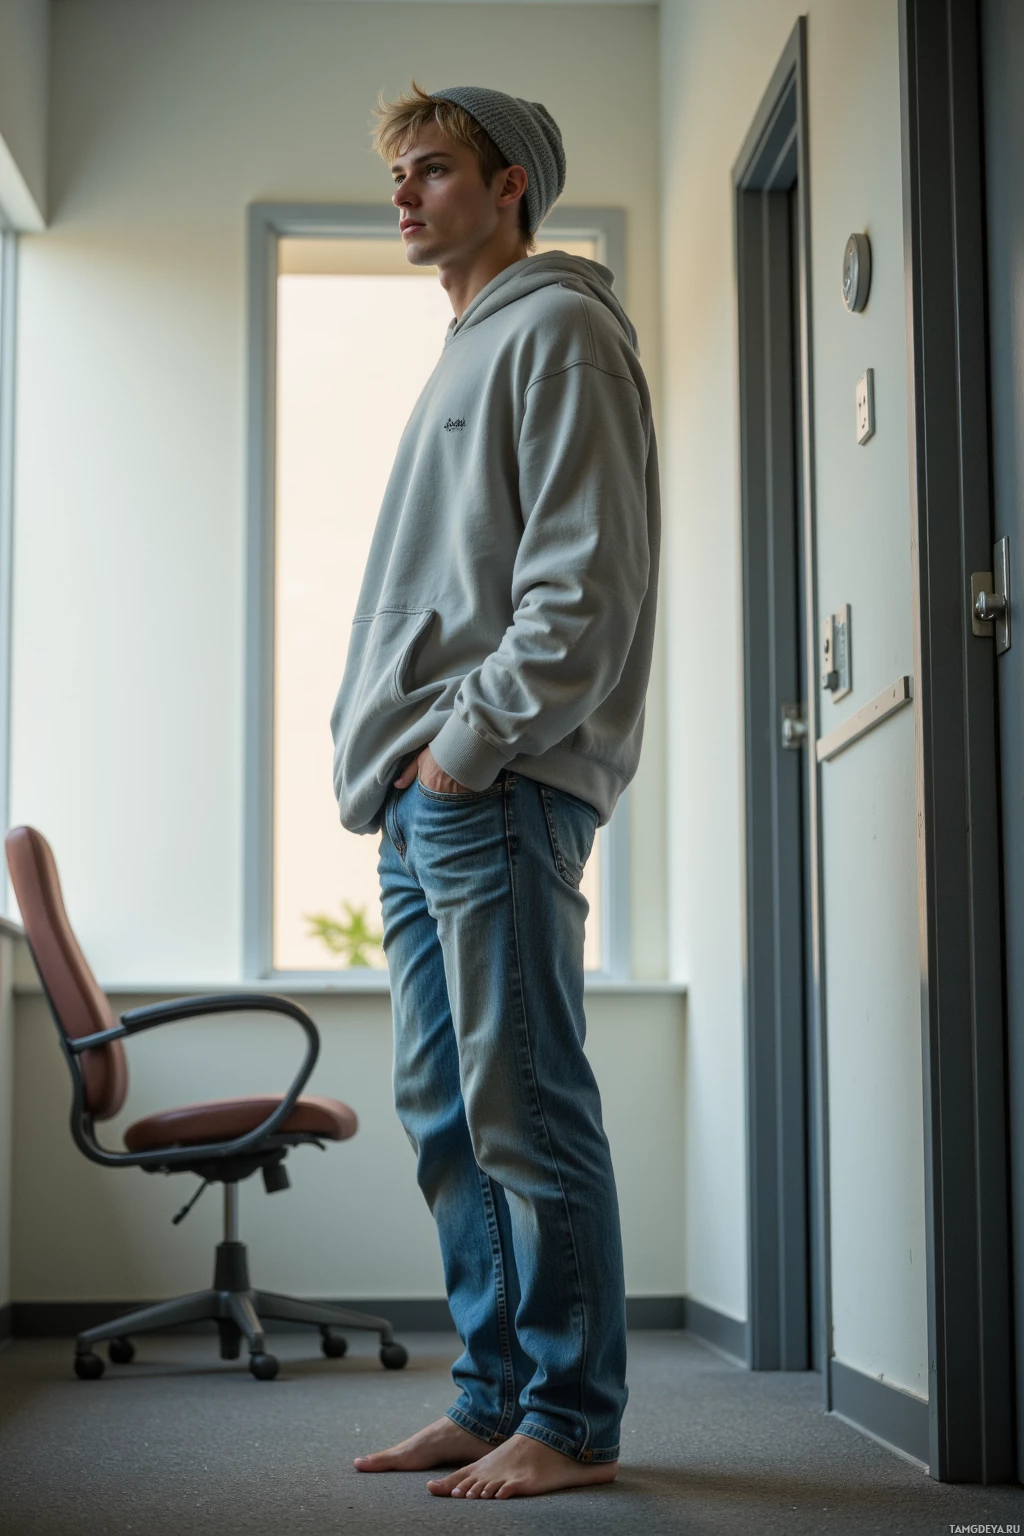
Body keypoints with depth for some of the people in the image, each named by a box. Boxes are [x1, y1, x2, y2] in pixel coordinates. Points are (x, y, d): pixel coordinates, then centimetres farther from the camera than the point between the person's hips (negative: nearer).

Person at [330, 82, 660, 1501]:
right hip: (424, 797, 10)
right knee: (447, 1111, 10)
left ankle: (571, 1421, 0)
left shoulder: (559, 331, -3)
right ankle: (496, 1397, 18)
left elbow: (584, 582, -14)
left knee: (526, 1109, -8)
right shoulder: (468, 355, 26)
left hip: (503, 791, -10)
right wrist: (397, 757, 14)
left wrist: (472, 743, -16)